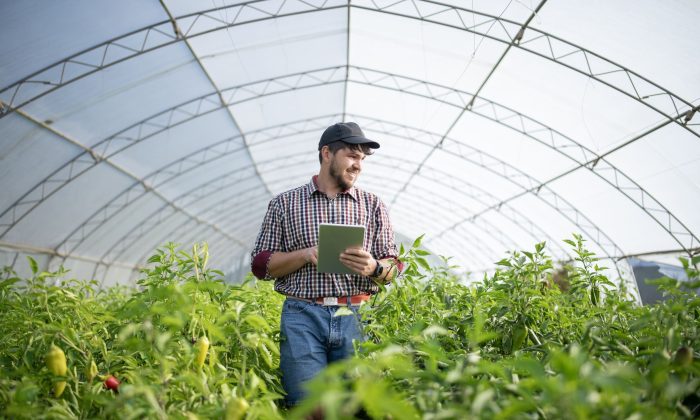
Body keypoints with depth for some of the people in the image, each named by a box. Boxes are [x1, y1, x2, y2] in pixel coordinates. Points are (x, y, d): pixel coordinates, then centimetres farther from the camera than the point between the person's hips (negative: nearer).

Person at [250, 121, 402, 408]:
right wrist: (305, 255, -10)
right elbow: (260, 265, 6)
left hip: (357, 316, 2)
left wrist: (373, 268, -13)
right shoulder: (285, 203, 8)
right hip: (303, 316, -1)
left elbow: (392, 267, 10)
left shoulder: (373, 205, 11)